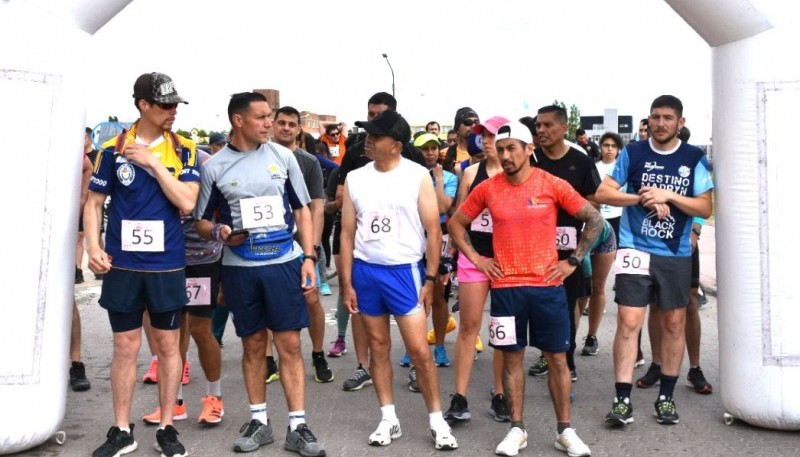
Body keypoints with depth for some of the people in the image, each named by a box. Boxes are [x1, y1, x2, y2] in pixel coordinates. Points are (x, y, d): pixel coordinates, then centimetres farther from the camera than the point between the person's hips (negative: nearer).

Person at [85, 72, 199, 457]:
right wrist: (94, 248, -8)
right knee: (125, 346, 8)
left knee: (168, 344, 8)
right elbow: (94, 202, 5)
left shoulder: (183, 149, -1)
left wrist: (153, 163, -14)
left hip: (167, 265, 0)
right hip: (122, 264, 0)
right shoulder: (113, 149, 0)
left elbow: (187, 202, -11)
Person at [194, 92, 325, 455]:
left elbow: (302, 210, 7)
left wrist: (309, 257, -1)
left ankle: (297, 426, 9)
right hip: (239, 268, 0)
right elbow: (201, 221, 6)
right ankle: (259, 421, 23)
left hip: (284, 263, 0)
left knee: (290, 345, 1)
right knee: (253, 345, 10)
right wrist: (220, 232, -17)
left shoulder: (283, 156, 2)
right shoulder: (214, 166, -1)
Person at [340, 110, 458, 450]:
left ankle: (437, 421, 11)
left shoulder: (418, 176, -5)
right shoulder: (355, 179, 3)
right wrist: (346, 282, 3)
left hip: (404, 270, -3)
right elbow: (347, 233, 6)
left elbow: (433, 230, -4)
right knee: (378, 347, 11)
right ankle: (388, 419, 22)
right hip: (365, 271, 3)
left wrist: (430, 278, -8)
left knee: (419, 350, -4)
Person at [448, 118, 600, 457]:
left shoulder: (553, 185, -4)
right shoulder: (487, 188, 0)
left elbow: (595, 220, 3)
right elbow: (455, 224, 12)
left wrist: (573, 261, 0)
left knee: (557, 357, 6)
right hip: (506, 287, 1)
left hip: (547, 286, -1)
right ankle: (517, 429, 20)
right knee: (512, 356, 8)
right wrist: (475, 259, 4)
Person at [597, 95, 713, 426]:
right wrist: (644, 198, -16)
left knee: (674, 323, 9)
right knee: (629, 321, -9)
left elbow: (706, 208, -2)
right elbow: (603, 193, -3)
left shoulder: (694, 159, 2)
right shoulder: (633, 153, 1)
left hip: (677, 254, 2)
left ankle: (666, 396, 23)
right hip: (636, 249, -2)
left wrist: (667, 195, -15)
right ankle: (623, 400, -3)